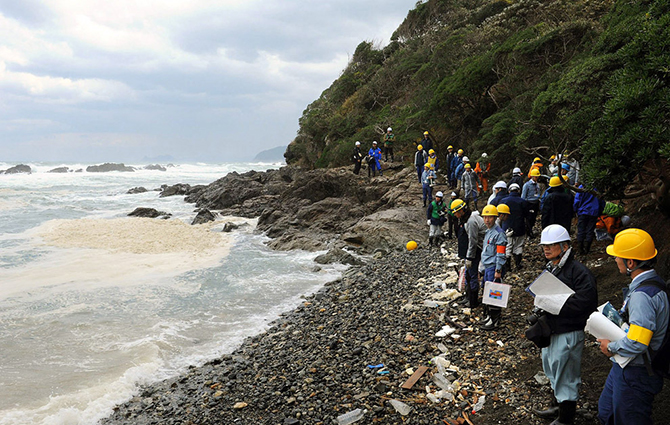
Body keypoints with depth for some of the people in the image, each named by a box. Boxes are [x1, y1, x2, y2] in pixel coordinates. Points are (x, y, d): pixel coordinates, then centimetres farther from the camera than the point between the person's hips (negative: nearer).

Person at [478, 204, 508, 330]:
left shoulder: (499, 233, -14)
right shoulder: (487, 232, 16)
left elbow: (501, 254, -17)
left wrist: (498, 271, -19)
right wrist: (482, 269, 24)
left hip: (494, 268, -9)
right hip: (487, 268, 9)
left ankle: (495, 320, 0)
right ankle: (491, 314, 30)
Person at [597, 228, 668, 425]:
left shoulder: (642, 295, -30)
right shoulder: (652, 282, 3)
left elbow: (637, 343, -34)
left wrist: (611, 347, -17)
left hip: (635, 374, -9)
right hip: (624, 366, 9)